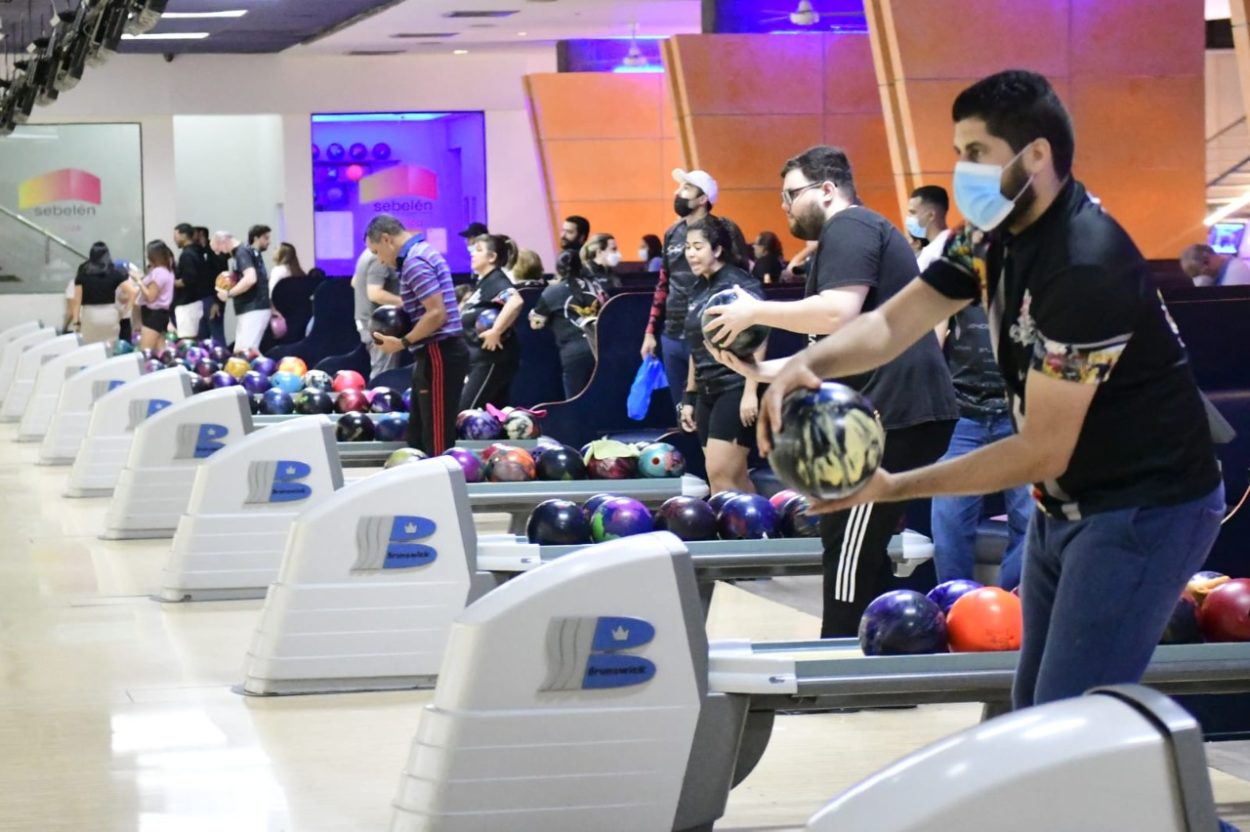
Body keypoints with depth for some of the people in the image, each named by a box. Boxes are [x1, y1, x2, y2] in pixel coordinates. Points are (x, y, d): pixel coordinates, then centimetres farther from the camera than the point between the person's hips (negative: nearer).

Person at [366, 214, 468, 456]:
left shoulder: (415, 261, -16)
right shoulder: (422, 252, 17)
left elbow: (437, 314, -24)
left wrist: (403, 342, -16)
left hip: (439, 356, -11)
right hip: (435, 354, 11)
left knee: (437, 439, -6)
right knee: (419, 436, 15)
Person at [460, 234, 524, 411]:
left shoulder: (496, 281, -14)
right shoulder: (483, 282, 16)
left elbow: (516, 301, -35)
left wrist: (496, 332, -31)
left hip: (493, 359, -10)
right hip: (483, 359, 10)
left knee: (465, 413, -10)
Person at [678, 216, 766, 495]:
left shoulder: (739, 284, -9)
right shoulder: (699, 290, 15)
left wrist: (750, 392, -20)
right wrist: (690, 396, 20)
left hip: (736, 390, -8)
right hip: (708, 393, 8)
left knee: (720, 475, -13)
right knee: (735, 479, 7)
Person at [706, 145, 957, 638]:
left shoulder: (848, 227, -6)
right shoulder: (856, 235, 26)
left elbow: (838, 314, -23)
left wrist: (756, 311, -11)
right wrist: (758, 370, 19)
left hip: (895, 413, -11)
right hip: (903, 412, 11)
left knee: (850, 553, -7)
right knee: (865, 552, 15)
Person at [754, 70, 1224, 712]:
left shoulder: (1086, 268, -27)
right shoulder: (994, 232, 1)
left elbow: (1042, 449, -25)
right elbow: (893, 322, -4)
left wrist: (893, 488, -24)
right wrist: (807, 364, -26)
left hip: (1144, 509, -9)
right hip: (1066, 503, 10)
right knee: (1033, 710, 15)